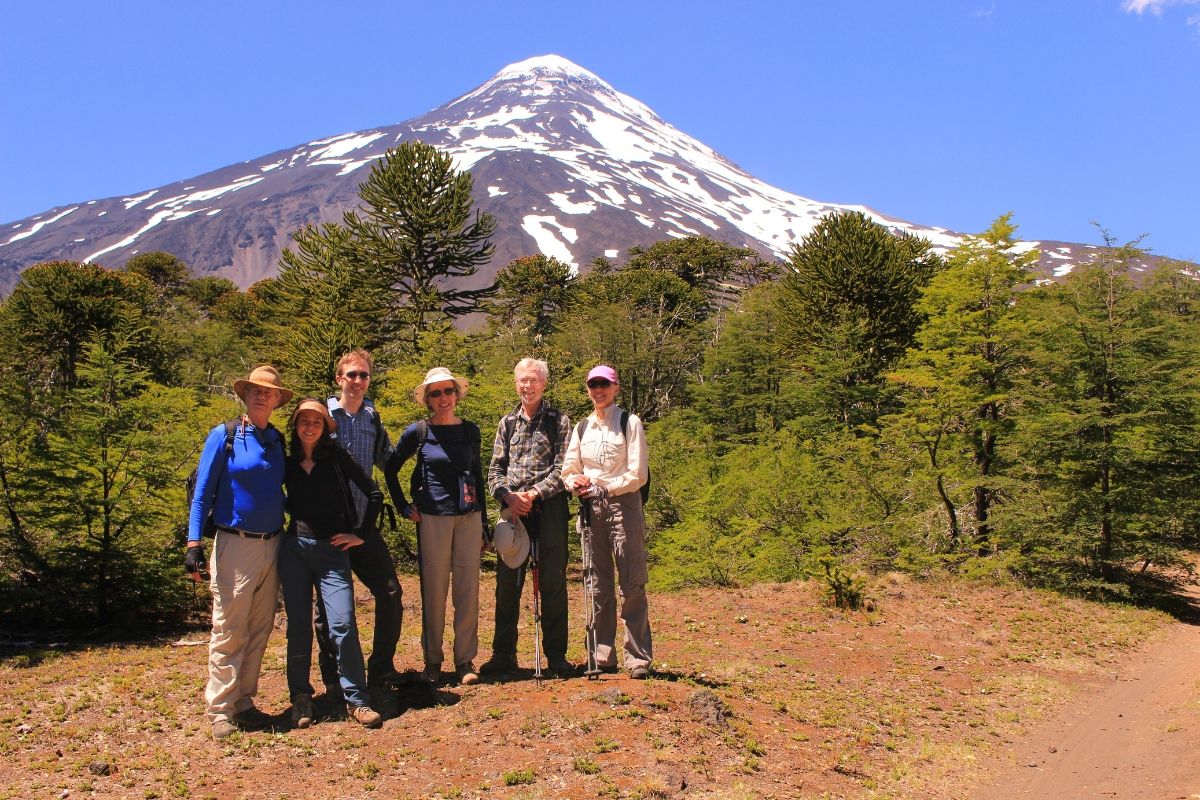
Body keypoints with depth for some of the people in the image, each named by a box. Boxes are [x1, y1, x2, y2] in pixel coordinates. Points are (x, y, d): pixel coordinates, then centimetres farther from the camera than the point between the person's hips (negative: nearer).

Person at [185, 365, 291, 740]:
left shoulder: (278, 441, 10)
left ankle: (244, 702, 20)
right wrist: (194, 544, -12)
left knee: (259, 630, 10)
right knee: (229, 631, -3)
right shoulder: (223, 436, -4)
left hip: (272, 544, 5)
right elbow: (202, 492, -5)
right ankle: (221, 711, 7)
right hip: (235, 544, -5)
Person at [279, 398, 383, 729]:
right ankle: (301, 698, 20)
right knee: (298, 626, 7)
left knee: (343, 624, -9)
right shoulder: (287, 462, 7)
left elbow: (374, 494, 1)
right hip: (294, 549, 3)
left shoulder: (336, 456, 0)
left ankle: (356, 700, 1)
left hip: (332, 550, -2)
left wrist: (360, 534, 0)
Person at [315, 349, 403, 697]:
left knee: (390, 593, 1)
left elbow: (389, 463, 18)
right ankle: (333, 679, 19)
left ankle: (381, 670, 16)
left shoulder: (373, 420, 8)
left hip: (363, 523, 4)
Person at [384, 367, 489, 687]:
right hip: (433, 518, -2)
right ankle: (432, 660, 16)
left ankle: (465, 660, 13)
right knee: (434, 591, 2)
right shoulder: (418, 432, 0)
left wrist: (484, 524, 13)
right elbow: (390, 469, 10)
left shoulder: (470, 431, 8)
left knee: (468, 590, 2)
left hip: (469, 517, 2)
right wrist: (404, 507, 4)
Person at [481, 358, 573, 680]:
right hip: (513, 509, 3)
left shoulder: (559, 421, 3)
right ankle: (503, 654, 16)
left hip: (549, 509, -3)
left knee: (553, 583, 1)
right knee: (507, 583, 5)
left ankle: (556, 655, 12)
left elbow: (563, 469, -5)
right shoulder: (507, 423, 13)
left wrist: (534, 494, -15)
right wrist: (507, 496, -8)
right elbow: (495, 468, 9)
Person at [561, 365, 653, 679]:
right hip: (591, 509, 4)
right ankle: (603, 655, 15)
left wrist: (604, 489, -11)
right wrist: (576, 482, -6)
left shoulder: (630, 423, 0)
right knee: (597, 586, 7)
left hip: (623, 506, -4)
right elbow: (568, 469, 16)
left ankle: (638, 657, 1)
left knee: (632, 584, -5)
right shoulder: (581, 428, 13)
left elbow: (638, 474, -6)